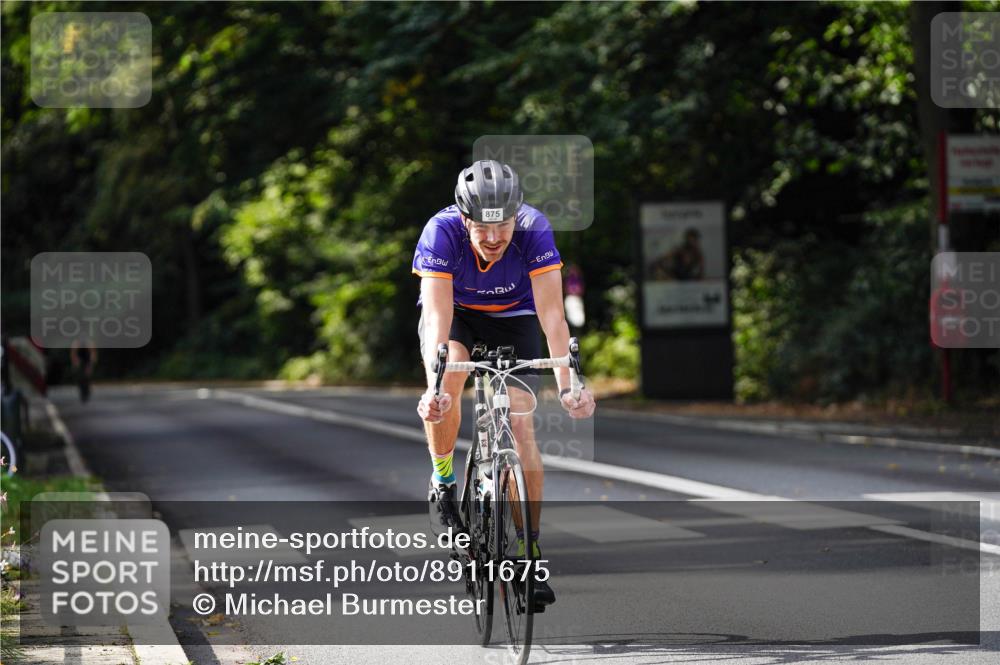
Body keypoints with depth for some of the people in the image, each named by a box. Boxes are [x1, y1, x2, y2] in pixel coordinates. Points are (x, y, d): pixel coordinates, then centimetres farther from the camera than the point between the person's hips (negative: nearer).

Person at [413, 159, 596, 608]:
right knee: (448, 382, -32)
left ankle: (530, 550, -6)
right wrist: (434, 387, -54)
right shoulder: (442, 231, -34)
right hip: (454, 312, 0)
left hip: (512, 316, 0)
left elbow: (552, 313, -37)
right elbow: (437, 315, -40)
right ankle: (442, 481, -6)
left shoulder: (534, 230, -32)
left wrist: (567, 385, -49)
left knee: (521, 425, -13)